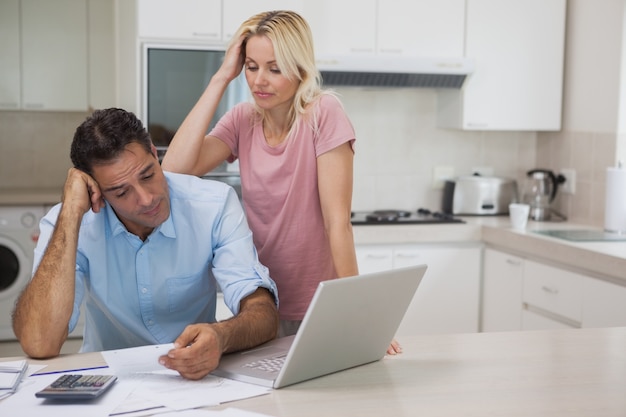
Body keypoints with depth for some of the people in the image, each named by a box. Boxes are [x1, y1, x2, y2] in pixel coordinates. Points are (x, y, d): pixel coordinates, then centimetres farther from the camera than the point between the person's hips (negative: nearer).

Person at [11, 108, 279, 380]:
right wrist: (71, 212, -26)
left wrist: (221, 337, -41)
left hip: (195, 378, 0)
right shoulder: (65, 224, -12)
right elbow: (38, 344, -26)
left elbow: (264, 314, -18)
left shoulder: (216, 205, -12)